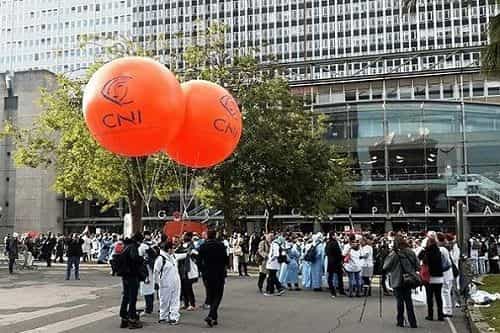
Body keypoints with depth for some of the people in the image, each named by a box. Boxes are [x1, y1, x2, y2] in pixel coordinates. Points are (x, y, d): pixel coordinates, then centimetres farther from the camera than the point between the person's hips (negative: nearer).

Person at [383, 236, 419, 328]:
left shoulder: (394, 254, -14)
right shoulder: (411, 253, -1)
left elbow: (385, 267, -10)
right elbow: (417, 266, 5)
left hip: (398, 281, -4)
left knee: (400, 301, 6)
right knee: (408, 301, 10)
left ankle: (400, 321, 11)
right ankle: (412, 322, 9)